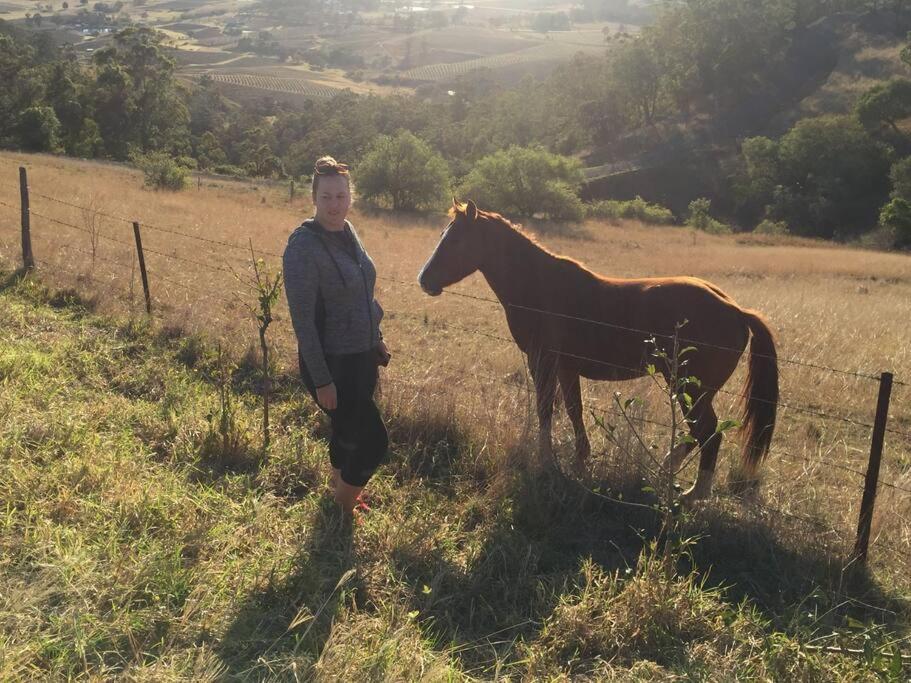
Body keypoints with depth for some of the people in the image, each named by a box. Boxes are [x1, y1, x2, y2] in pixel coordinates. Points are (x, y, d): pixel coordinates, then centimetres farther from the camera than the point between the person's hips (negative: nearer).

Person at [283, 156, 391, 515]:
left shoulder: (348, 232, 2)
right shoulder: (303, 247, -22)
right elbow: (303, 320, -22)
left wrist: (377, 338, 19)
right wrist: (321, 380, -21)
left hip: (363, 356, 8)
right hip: (332, 363, -8)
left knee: (349, 428, 25)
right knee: (373, 441, 0)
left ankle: (339, 483, 50)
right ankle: (342, 506, 26)